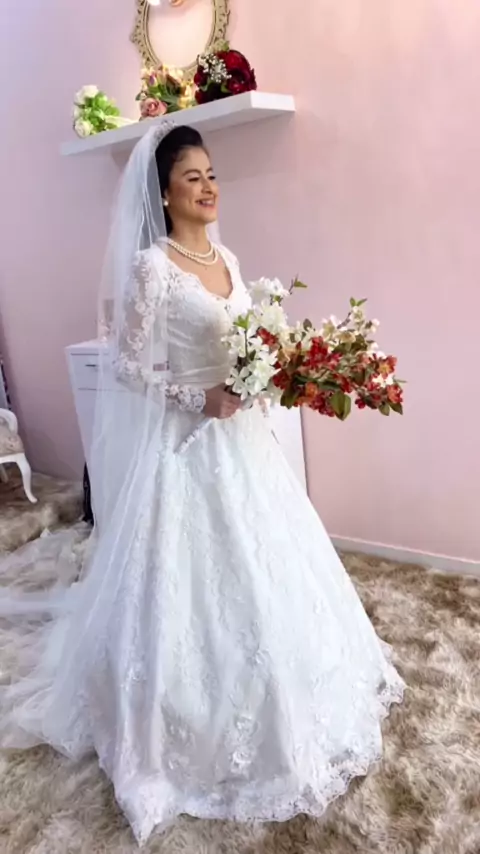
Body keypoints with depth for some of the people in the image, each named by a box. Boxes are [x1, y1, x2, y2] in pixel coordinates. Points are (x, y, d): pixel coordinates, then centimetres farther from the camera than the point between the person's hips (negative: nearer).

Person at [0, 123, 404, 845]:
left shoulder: (227, 259, 10)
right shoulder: (151, 266, -13)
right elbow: (127, 364, -13)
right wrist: (201, 397, -20)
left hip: (240, 435, 8)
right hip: (187, 442, -7)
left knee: (259, 567, 19)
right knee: (199, 578, 5)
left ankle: (272, 705, 45)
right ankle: (199, 726, 30)